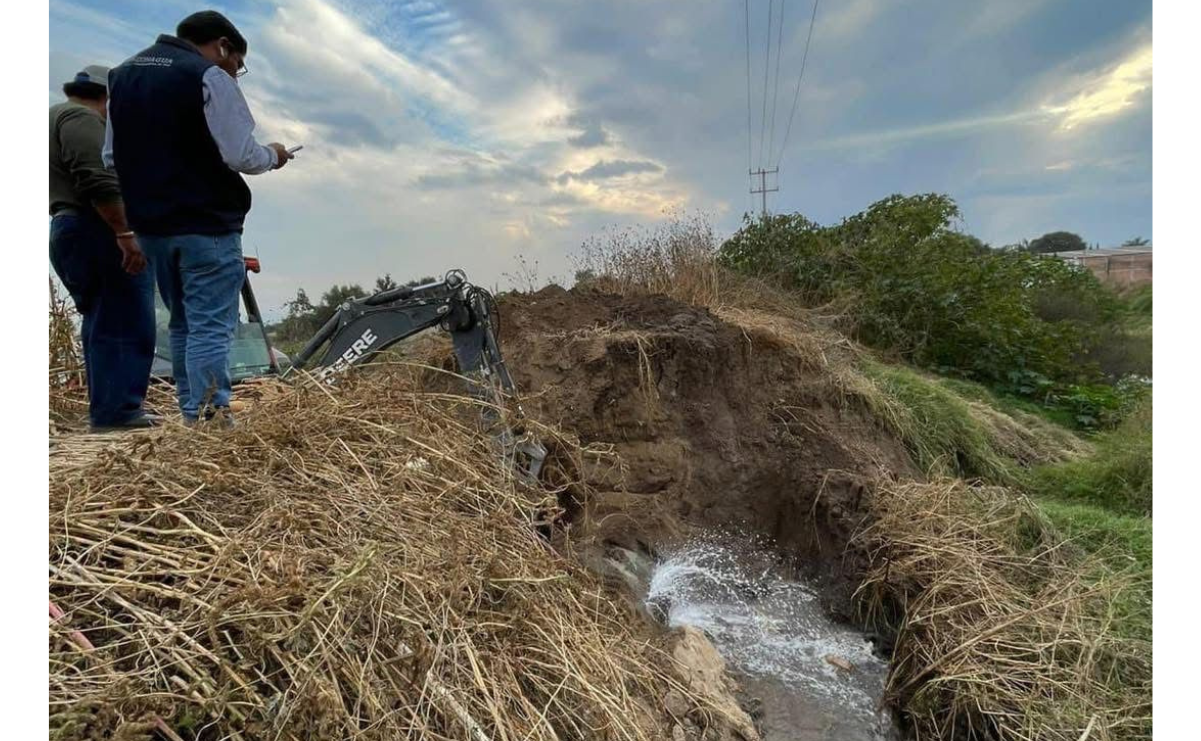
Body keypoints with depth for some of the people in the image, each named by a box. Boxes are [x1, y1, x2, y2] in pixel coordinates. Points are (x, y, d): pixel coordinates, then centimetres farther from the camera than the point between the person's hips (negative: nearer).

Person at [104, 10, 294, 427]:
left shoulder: (123, 74, 17)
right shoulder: (209, 77, -9)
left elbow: (112, 156, 18)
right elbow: (241, 156, -16)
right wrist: (273, 156, 3)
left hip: (149, 224, 8)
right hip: (207, 224, -8)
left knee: (182, 324, 16)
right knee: (210, 328, -6)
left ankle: (191, 418, 22)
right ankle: (209, 421, -7)